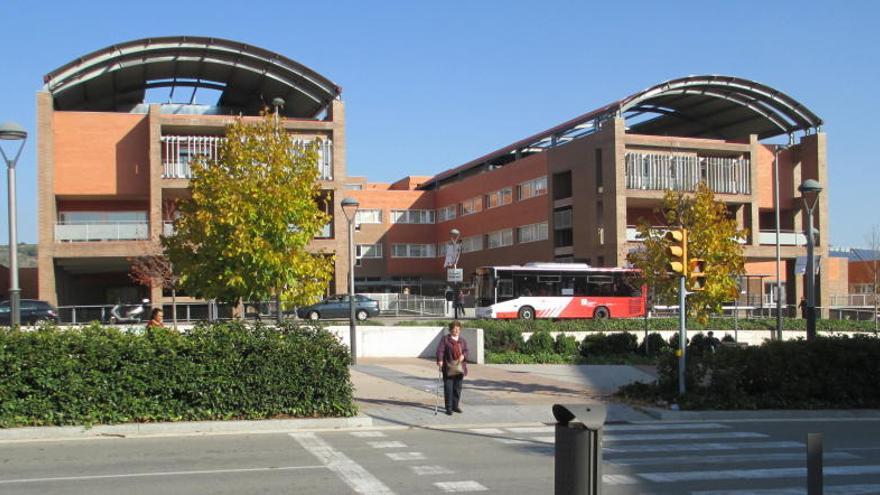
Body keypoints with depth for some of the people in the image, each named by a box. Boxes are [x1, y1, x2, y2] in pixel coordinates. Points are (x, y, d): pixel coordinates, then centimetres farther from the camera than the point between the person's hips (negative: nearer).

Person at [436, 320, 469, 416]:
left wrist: (463, 355, -14)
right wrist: (440, 360, -22)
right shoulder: (445, 339, 1)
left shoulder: (462, 340, 14)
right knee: (448, 388, -5)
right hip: (448, 368, -4)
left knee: (458, 388, 8)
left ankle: (455, 406, 20)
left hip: (459, 367, 4)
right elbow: (440, 350, -8)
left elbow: (466, 350, 9)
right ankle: (449, 408, -1)